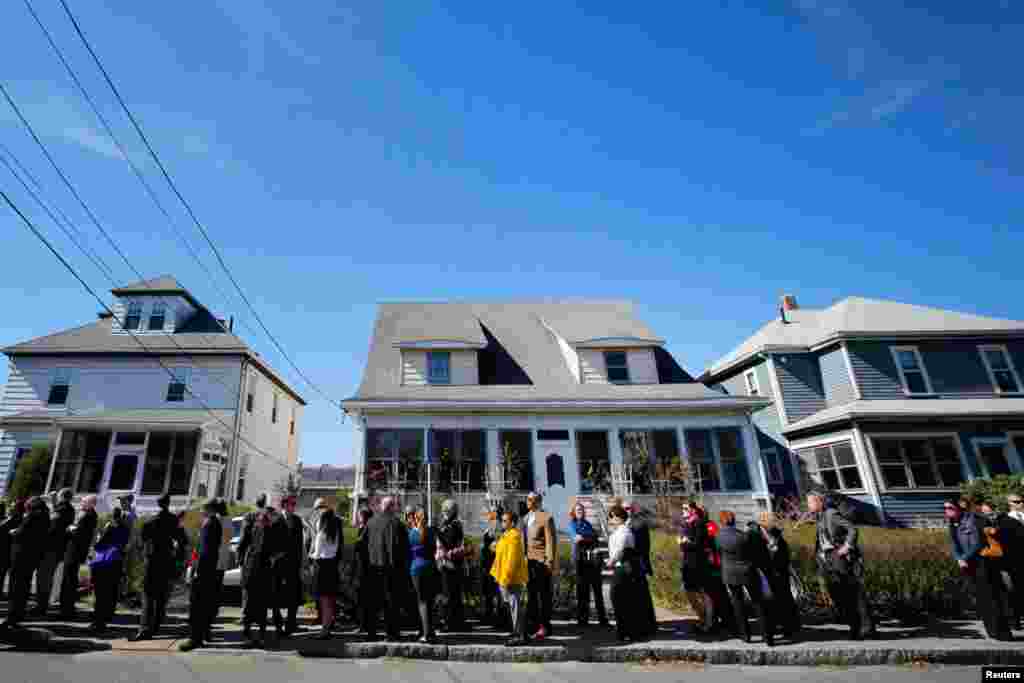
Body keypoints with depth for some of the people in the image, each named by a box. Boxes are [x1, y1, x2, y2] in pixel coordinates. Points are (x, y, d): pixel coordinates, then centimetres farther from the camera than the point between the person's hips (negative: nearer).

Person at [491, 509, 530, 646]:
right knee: (513, 604, 18)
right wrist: (497, 573, 19)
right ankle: (518, 631, 30)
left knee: (515, 605, -5)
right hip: (504, 577, 10)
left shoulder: (514, 537, -19)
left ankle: (520, 636, 2)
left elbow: (512, 560, -24)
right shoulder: (505, 535, 13)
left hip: (513, 578, -10)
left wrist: (506, 578, -24)